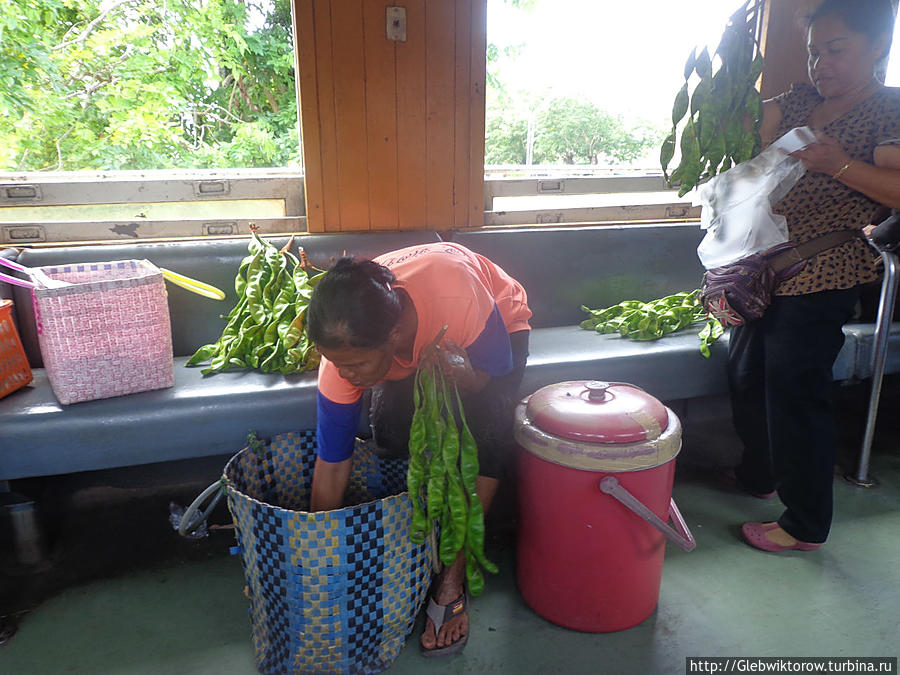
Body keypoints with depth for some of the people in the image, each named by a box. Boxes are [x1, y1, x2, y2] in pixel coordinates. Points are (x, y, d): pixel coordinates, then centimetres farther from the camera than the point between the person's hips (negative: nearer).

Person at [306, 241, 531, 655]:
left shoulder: (458, 299, -45)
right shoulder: (348, 350, -32)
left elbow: (494, 375, -25)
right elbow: (331, 467, -22)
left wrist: (463, 373, -48)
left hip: (498, 326, -2)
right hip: (416, 342, 2)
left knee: (485, 435, -26)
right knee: (390, 427, -24)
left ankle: (451, 582, -11)